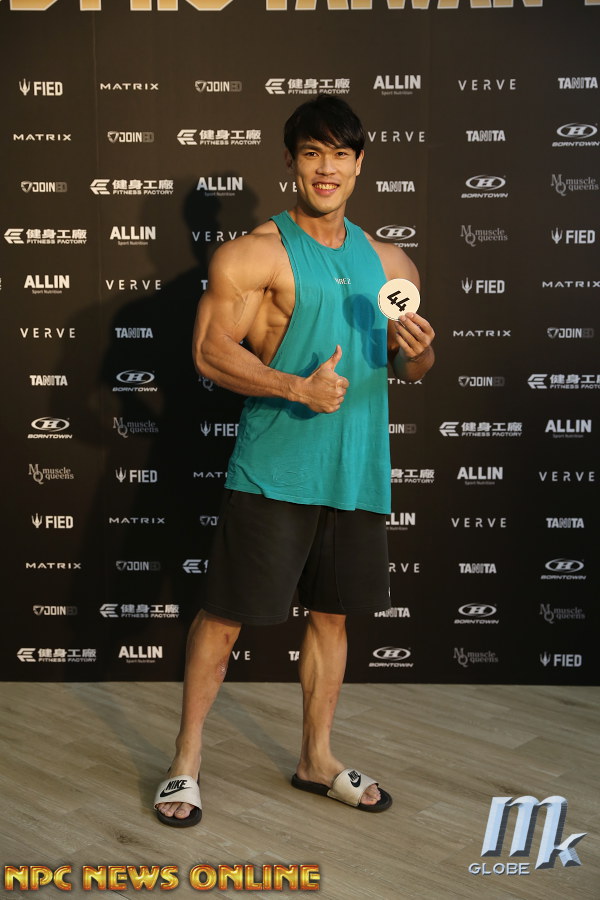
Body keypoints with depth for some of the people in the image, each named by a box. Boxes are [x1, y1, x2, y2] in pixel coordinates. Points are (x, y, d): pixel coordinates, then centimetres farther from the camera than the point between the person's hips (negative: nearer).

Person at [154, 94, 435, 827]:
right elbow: (210, 351, -12)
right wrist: (297, 387, -23)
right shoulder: (255, 254, -4)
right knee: (226, 614, -1)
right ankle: (185, 762, 17)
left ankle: (317, 759, 30)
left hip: (357, 470, 6)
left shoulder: (390, 264, 13)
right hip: (275, 470, -5)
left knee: (332, 612, 14)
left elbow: (409, 368, 19)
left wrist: (417, 351, -5)